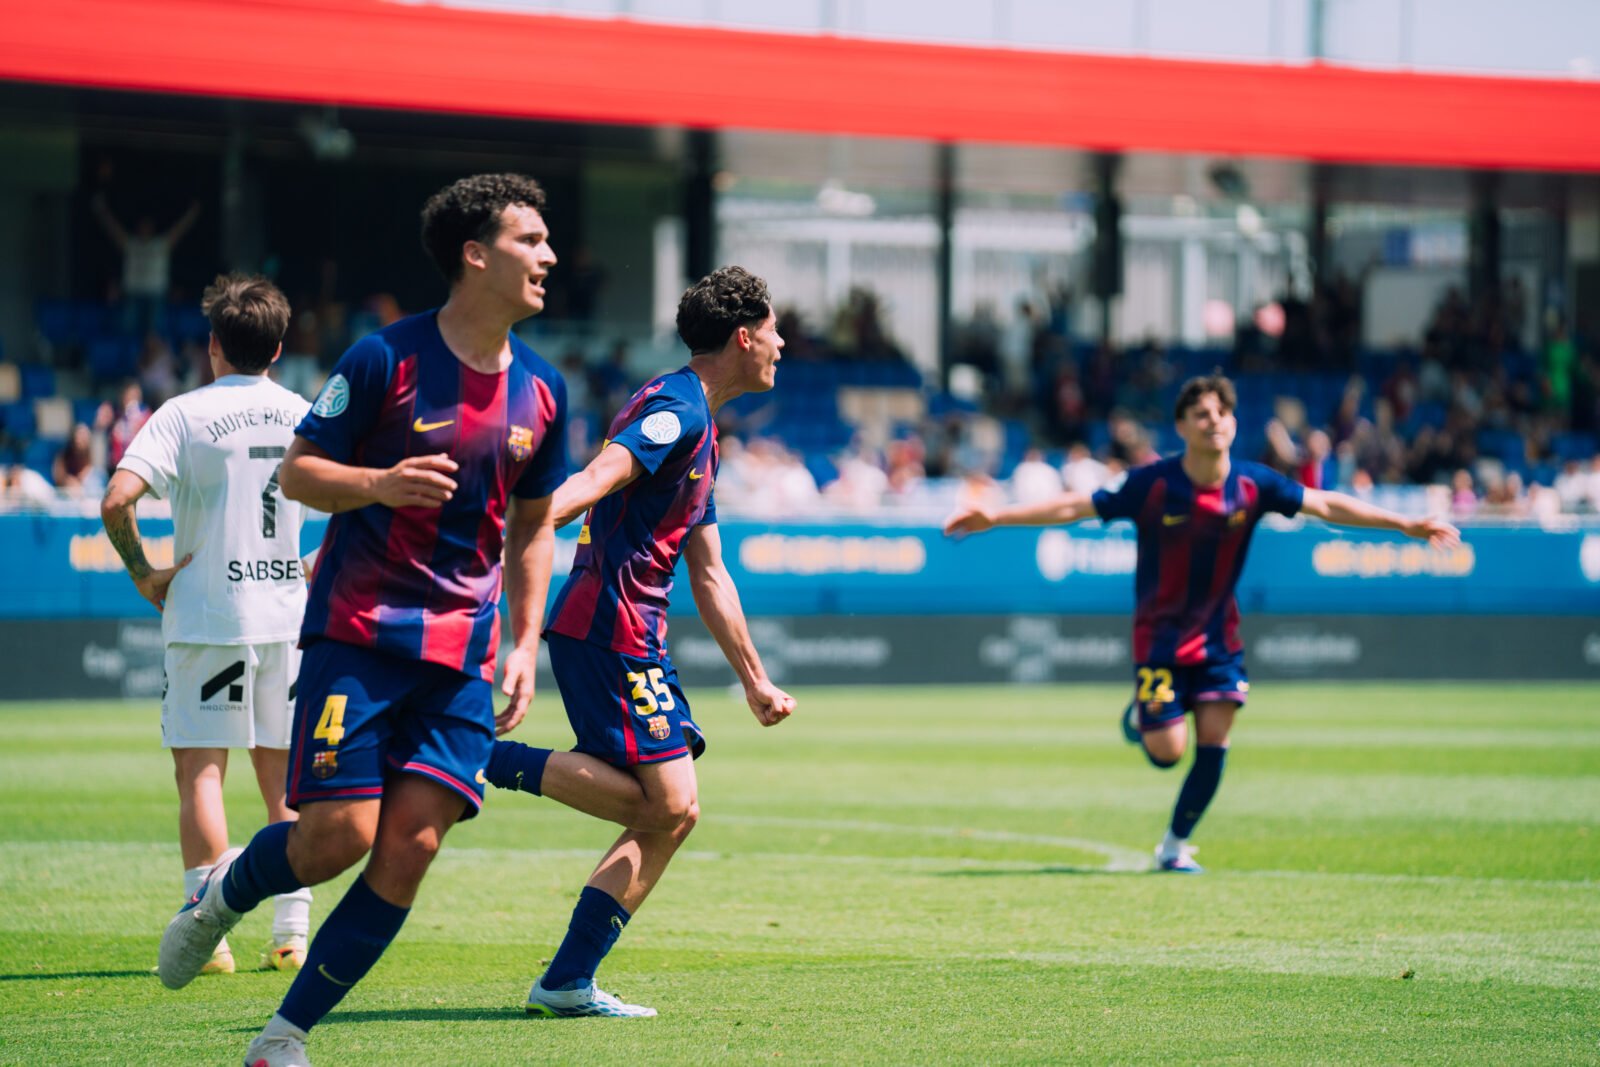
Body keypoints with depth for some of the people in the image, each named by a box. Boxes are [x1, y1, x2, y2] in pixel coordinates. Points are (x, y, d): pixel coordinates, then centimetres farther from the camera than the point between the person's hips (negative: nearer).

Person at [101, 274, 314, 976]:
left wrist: (144, 576, -6)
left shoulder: (185, 414, -6)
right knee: (282, 778, 11)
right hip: (287, 616, 4)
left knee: (201, 772, 0)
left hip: (206, 615, -4)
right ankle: (292, 932, 10)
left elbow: (117, 500, -18)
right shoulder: (305, 416, 5)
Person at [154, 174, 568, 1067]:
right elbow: (297, 471, -2)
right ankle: (223, 896, 23)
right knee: (338, 835, -12)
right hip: (358, 629, -4)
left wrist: (524, 647, 9)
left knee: (412, 844, -8)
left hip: (461, 650, 5)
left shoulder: (540, 389, 8)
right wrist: (378, 483, -22)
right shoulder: (387, 358, -7)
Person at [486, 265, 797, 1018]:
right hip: (609, 626, -10)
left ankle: (567, 983, 2)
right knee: (665, 801, -17)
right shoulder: (676, 410, -8)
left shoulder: (699, 430, 24)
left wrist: (754, 681, 33)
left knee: (672, 812, 5)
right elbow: (598, 478, -25)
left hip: (634, 637, 10)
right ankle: (487, 762, -15)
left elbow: (709, 575, 30)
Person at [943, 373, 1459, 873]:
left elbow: (1325, 504, -2)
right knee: (1167, 751, -7)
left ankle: (1175, 846, 15)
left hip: (1218, 635, 3)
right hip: (1160, 636, -3)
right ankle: (1141, 717, 30)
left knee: (1213, 745, -4)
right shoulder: (1152, 484, -17)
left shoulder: (1252, 484, -9)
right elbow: (1075, 507, -13)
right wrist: (994, 516, -19)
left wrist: (1406, 524, -4)